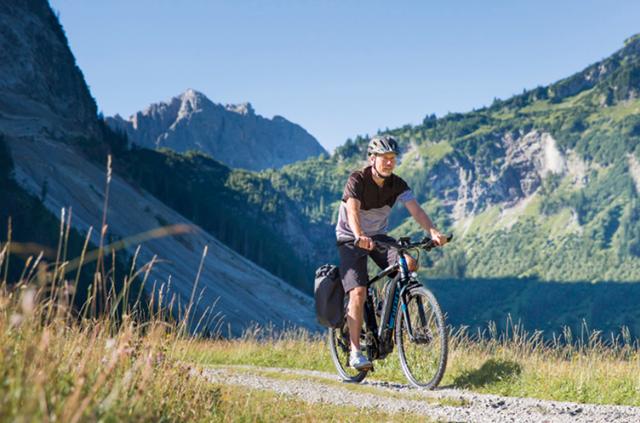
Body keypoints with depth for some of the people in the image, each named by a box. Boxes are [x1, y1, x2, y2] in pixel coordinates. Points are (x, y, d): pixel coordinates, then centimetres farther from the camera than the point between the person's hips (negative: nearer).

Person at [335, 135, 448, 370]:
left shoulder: (398, 185, -9)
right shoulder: (357, 180, -21)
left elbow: (416, 210, -22)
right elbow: (353, 211, -36)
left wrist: (433, 232, -41)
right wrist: (360, 237, -56)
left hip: (379, 236, 4)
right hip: (351, 239, -4)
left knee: (409, 263, -22)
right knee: (358, 292, -20)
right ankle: (355, 352, -14)